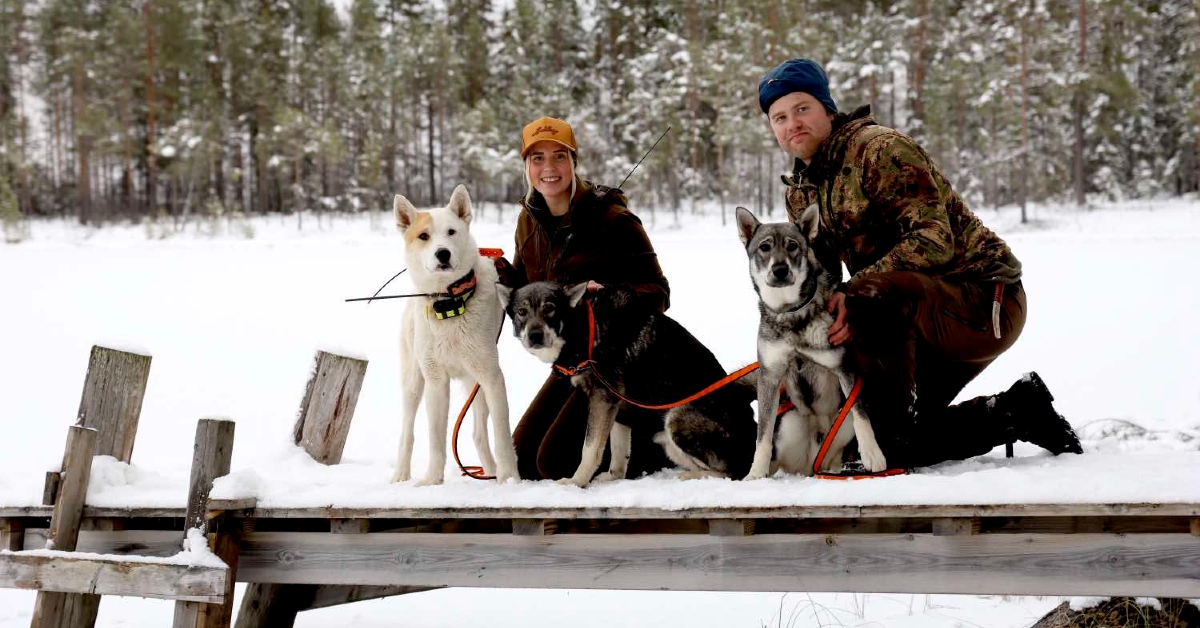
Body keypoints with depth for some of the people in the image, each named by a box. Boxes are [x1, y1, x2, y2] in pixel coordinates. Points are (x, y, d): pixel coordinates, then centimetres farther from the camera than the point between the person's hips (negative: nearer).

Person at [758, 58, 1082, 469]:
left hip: (983, 302, -9)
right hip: (917, 317, 10)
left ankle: (894, 427, -26)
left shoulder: (881, 148, -17)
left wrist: (855, 293, -37)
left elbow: (933, 242, -27)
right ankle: (1019, 413, 20)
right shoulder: (799, 192, 11)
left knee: (875, 295, -38)